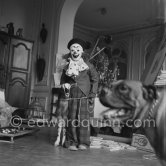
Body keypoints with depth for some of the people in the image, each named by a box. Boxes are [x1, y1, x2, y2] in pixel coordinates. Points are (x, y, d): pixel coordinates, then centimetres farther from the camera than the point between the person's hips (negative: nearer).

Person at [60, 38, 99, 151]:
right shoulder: (67, 67, 13)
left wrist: (92, 94, 1)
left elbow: (95, 79, 8)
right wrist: (65, 85, 2)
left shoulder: (88, 65, 6)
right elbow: (63, 80, 24)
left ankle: (83, 143, 3)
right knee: (72, 119, 1)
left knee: (83, 119, -5)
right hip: (71, 97, 2)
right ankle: (72, 142, 9)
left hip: (84, 96, -2)